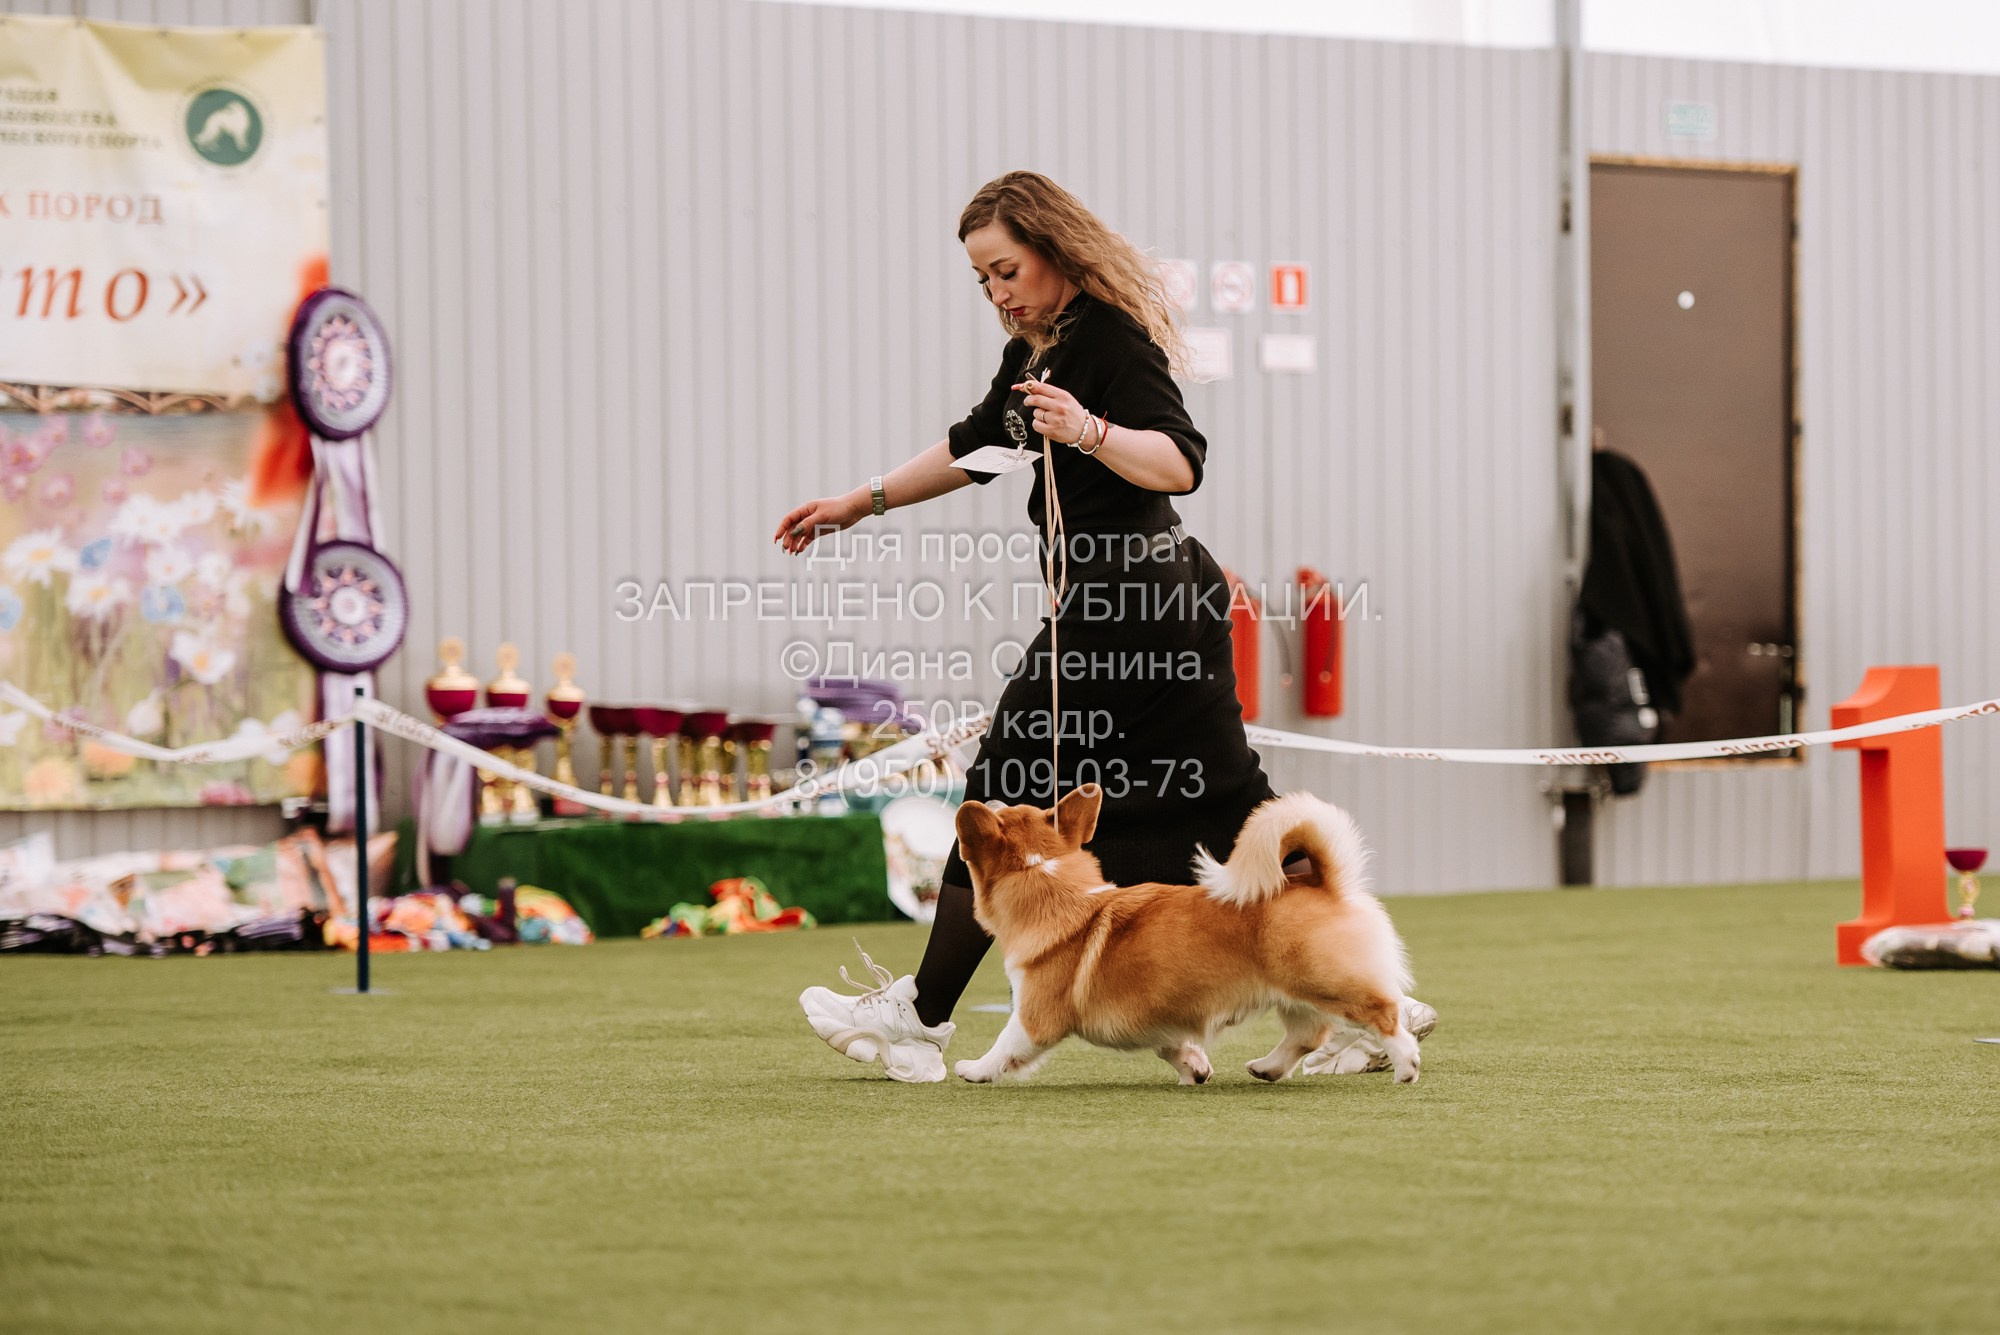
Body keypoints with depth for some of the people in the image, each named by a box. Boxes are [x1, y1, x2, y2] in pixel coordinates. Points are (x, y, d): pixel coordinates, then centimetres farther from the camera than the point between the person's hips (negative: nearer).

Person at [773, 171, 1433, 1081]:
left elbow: (1180, 462, -26)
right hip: (1163, 603, 10)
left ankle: (922, 1016, 5)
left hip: (1123, 607, -10)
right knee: (1222, 803, 8)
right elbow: (972, 449, 32)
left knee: (1009, 792, -2)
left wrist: (1091, 432, -41)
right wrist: (859, 503, 34)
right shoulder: (1039, 348, 16)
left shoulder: (1111, 339, -14)